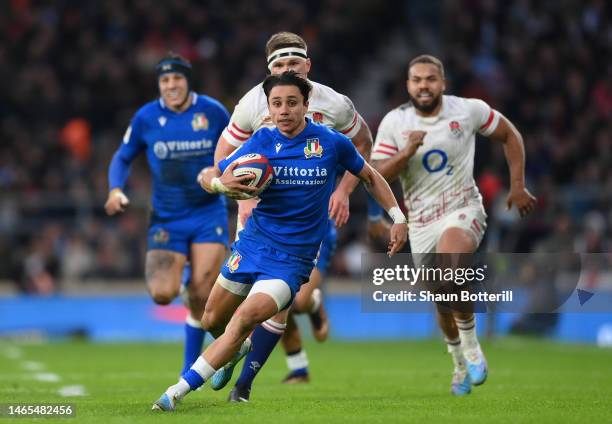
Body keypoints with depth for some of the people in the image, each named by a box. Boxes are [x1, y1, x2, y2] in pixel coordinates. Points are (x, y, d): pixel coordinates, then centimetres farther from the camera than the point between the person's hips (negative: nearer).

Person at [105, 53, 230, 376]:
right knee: (162, 294, -16)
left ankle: (191, 367, 11)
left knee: (201, 296, -9)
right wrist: (116, 189, -10)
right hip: (166, 217, 0)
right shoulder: (146, 118, -4)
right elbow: (122, 158, 7)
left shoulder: (213, 112, -5)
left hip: (208, 213, 0)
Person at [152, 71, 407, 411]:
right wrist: (220, 183, -26)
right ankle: (239, 350, 49)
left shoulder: (333, 142, -7)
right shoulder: (261, 142, -5)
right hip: (252, 244, 4)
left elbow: (370, 176, 11)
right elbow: (207, 175, -2)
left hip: (293, 258, -3)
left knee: (246, 318, -23)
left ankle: (179, 391, -21)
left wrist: (398, 217, 5)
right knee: (213, 321, 13)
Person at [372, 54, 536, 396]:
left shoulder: (469, 110, -7)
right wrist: (405, 154, -25)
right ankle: (461, 365, 40)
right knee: (443, 303, 12)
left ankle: (471, 347, -16)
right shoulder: (394, 123, -5)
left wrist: (518, 185, 5)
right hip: (421, 223, 3)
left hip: (464, 211, -3)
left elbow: (510, 136, 8)